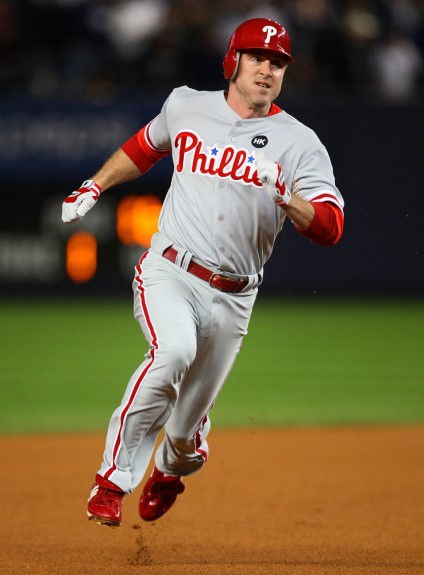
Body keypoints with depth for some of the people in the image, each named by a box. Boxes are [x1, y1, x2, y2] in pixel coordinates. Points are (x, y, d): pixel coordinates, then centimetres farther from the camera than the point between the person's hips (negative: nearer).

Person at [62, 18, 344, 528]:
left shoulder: (299, 143, -2)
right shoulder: (186, 107, 6)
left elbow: (329, 227, -13)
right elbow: (143, 148, 28)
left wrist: (286, 198, -30)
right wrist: (93, 187, 24)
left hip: (232, 298, 1)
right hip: (168, 274, -1)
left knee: (187, 427, 9)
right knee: (173, 351, -33)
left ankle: (167, 473, 47)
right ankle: (113, 479, -23)